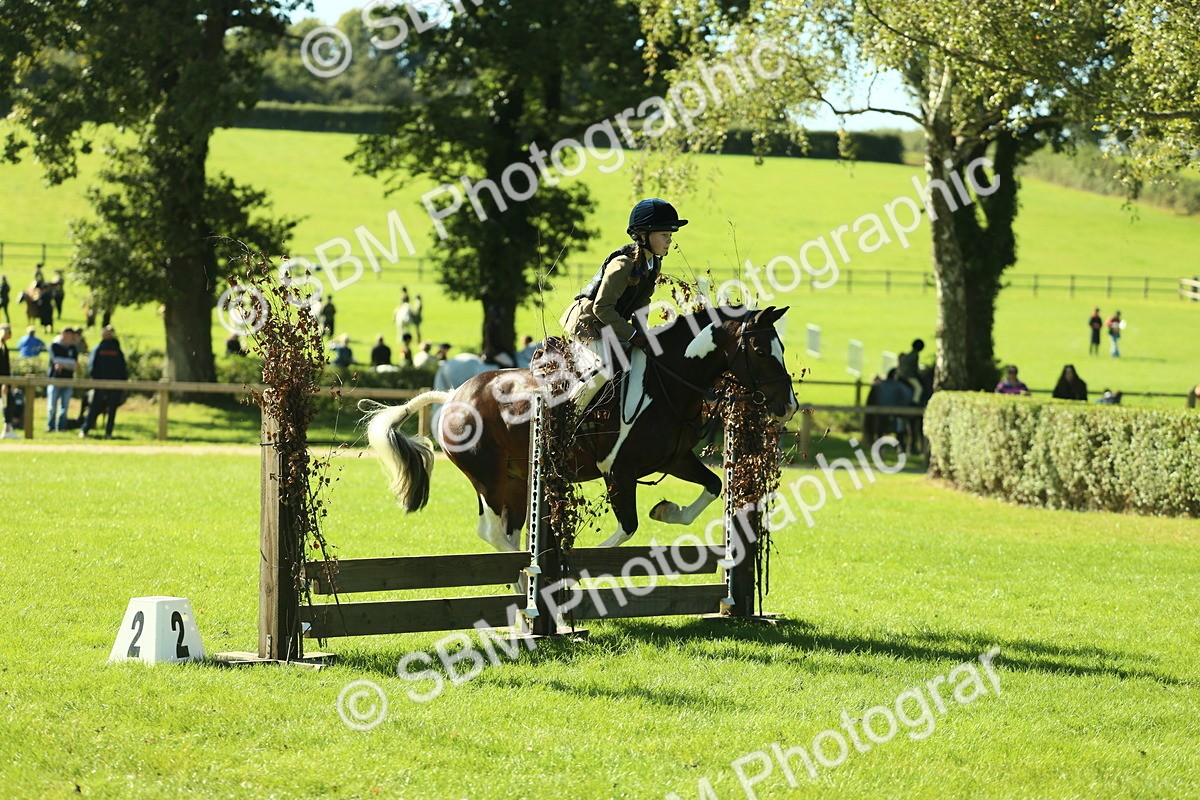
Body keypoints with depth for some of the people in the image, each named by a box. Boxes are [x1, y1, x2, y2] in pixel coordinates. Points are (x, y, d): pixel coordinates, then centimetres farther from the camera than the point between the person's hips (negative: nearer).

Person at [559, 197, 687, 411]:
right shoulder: (623, 264, -25)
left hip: (612, 327, 9)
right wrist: (632, 335, -21)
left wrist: (641, 333, 4)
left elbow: (642, 303, 17)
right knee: (608, 366, -29)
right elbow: (602, 308, -24)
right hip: (588, 322, -9)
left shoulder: (654, 264, 3)